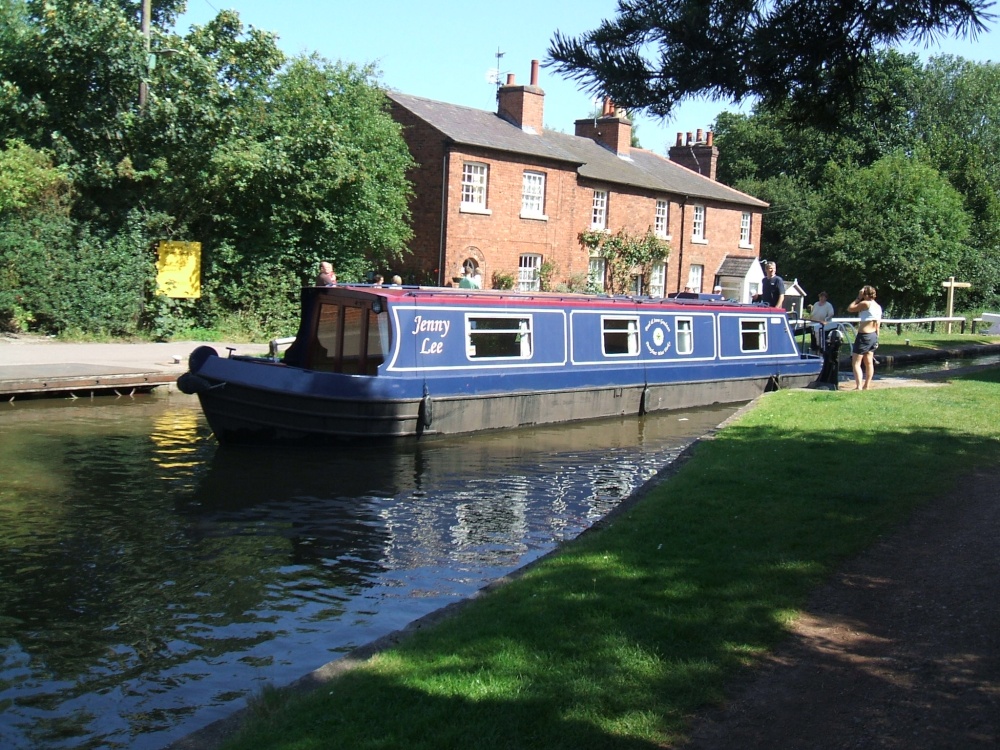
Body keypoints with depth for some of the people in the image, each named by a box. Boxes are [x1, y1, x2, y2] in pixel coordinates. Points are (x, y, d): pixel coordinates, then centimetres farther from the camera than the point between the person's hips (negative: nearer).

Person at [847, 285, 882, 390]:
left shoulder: (865, 304, -16)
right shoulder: (878, 306, 9)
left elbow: (850, 308, -10)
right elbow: (877, 325, 13)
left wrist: (858, 298, -4)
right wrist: (876, 338, 19)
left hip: (863, 335, -9)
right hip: (873, 335, 9)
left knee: (856, 363, -7)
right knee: (869, 362, 14)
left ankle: (859, 387, -15)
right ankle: (867, 386, 19)